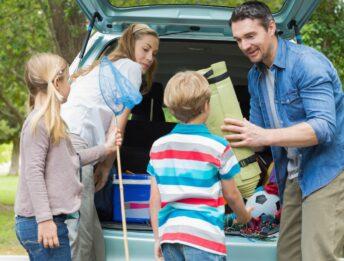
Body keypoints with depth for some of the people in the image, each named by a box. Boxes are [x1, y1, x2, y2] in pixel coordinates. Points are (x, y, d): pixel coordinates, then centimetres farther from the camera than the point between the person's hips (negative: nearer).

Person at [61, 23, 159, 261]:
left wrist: (104, 165, 19)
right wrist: (107, 165, 11)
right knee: (80, 234, -11)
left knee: (91, 232, 6)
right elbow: (119, 122, 4)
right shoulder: (131, 67, 11)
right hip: (75, 143, -9)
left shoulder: (100, 67, 36)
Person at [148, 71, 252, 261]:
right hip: (204, 235, -5)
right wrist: (244, 215, 25)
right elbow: (231, 194, 5)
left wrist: (158, 238, 16)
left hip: (169, 232, 5)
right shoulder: (218, 147, -5)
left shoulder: (158, 147, 6)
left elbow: (155, 199, 8)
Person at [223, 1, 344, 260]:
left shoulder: (307, 63, -18)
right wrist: (235, 142, -7)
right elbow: (257, 132, 14)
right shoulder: (256, 76, 9)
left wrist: (265, 136, -36)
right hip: (294, 175, 8)